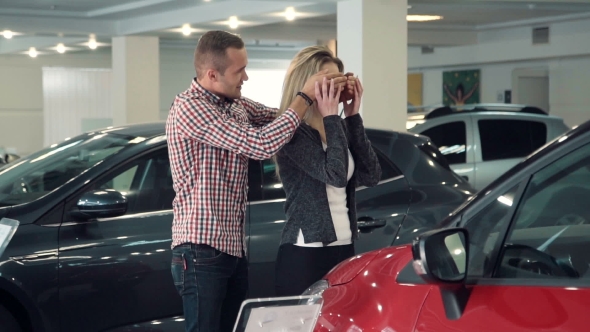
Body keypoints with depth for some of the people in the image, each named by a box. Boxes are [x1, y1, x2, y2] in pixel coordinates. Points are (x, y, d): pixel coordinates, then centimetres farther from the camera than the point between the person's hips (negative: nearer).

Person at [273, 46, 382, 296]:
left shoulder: (339, 127, 10)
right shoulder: (292, 131, -11)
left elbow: (371, 176, 1)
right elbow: (335, 175, -21)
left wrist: (353, 117, -1)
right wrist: (331, 118, -14)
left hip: (344, 250, 7)